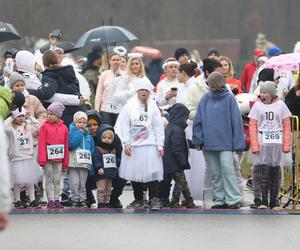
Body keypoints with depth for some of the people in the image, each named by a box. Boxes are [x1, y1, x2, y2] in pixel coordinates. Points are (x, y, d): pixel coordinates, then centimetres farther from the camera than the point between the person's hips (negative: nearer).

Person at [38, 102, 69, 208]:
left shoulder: (64, 128, 5)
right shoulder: (45, 126, -3)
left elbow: (66, 145, 8)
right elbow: (41, 143, -7)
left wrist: (65, 161, 6)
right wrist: (42, 159, -13)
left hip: (59, 158, 3)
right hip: (48, 158, -3)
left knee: (57, 180, 8)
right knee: (49, 179, 1)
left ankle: (57, 200, 13)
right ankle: (50, 201, 3)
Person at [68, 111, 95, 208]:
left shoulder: (88, 135, 14)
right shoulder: (72, 132, -2)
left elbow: (92, 148, 18)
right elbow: (71, 144, -19)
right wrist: (80, 132, -12)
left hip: (85, 163, 5)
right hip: (74, 163, -5)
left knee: (83, 183, 10)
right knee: (74, 183, -8)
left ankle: (82, 200, 16)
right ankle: (75, 201, 0)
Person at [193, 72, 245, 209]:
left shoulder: (229, 98, -5)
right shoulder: (205, 99, 5)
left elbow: (236, 120, -5)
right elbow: (198, 120, 9)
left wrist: (237, 143, -7)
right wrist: (198, 139, 3)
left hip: (225, 142, -4)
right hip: (209, 143, 4)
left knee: (227, 169, -12)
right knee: (215, 173, 8)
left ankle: (233, 199, -9)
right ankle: (219, 199, 14)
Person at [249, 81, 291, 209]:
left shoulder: (280, 105, 7)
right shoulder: (257, 105, 5)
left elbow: (286, 126, 8)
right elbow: (252, 126, 2)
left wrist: (286, 145, 0)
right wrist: (254, 145, -7)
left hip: (276, 142, 1)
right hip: (261, 142, -1)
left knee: (275, 169, 3)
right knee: (262, 169, -7)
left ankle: (274, 201, 9)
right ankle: (262, 201, -5)